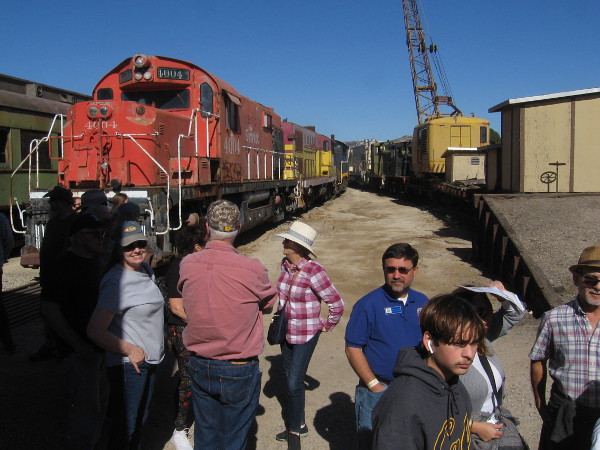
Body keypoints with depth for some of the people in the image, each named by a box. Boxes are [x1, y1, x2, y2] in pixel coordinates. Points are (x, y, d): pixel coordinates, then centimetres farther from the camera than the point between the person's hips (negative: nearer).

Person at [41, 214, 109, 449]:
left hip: (98, 344, 9)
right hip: (80, 350, -9)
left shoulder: (93, 263, 10)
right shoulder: (63, 267, -18)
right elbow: (49, 310, -22)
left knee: (100, 399, 19)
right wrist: (78, 345, -23)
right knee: (87, 406, -4)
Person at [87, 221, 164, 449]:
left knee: (140, 421, 23)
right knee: (126, 428, 5)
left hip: (148, 360, 8)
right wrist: (130, 350, -18)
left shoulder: (146, 270, 4)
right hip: (129, 364, -8)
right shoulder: (116, 282, -22)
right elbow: (95, 331, -25)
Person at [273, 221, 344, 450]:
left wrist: (326, 326, -6)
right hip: (286, 331, 7)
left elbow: (337, 304, -19)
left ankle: (295, 430, 20)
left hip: (306, 335, -7)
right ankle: (298, 424, 34)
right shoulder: (285, 265, -3)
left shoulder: (314, 271, -25)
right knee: (290, 378, 16)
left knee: (295, 383, -1)